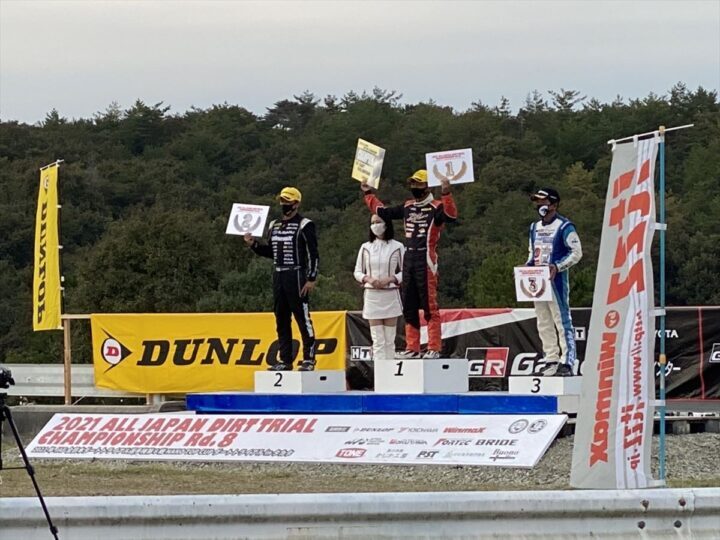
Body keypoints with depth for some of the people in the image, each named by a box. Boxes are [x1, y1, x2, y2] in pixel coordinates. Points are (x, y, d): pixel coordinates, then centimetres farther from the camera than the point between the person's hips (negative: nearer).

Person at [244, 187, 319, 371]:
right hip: (278, 276, 7)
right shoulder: (274, 225, 15)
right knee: (281, 320, 8)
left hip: (296, 276, -7)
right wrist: (253, 244, 6)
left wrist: (311, 279, -14)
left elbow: (313, 254, -9)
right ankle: (285, 360, 13)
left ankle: (309, 359, -3)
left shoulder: (304, 226, -7)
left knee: (302, 317, -7)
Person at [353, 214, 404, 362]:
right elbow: (357, 272, 10)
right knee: (377, 340, -4)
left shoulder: (396, 247, 0)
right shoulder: (366, 247, 7)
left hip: (390, 295, -1)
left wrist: (389, 279, -14)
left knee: (389, 340, 2)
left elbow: (404, 272, 3)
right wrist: (368, 279, -10)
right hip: (372, 296, 1)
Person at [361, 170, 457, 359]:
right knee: (409, 306, 10)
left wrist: (446, 194, -39)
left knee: (429, 306, -7)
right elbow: (383, 212, 26)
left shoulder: (436, 207, -7)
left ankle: (434, 348, -5)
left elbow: (451, 216, -27)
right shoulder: (407, 207, 16)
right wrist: (368, 194, 27)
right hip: (408, 260, 8)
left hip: (426, 260, -8)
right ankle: (412, 348, 16)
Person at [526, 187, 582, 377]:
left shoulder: (564, 226, -8)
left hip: (556, 280, -8)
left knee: (562, 321, -9)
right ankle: (551, 361, 14)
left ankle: (567, 362, -10)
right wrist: (528, 266, 7)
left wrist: (557, 266, -21)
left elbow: (577, 253, -10)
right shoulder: (535, 227, 17)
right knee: (544, 324, 9)